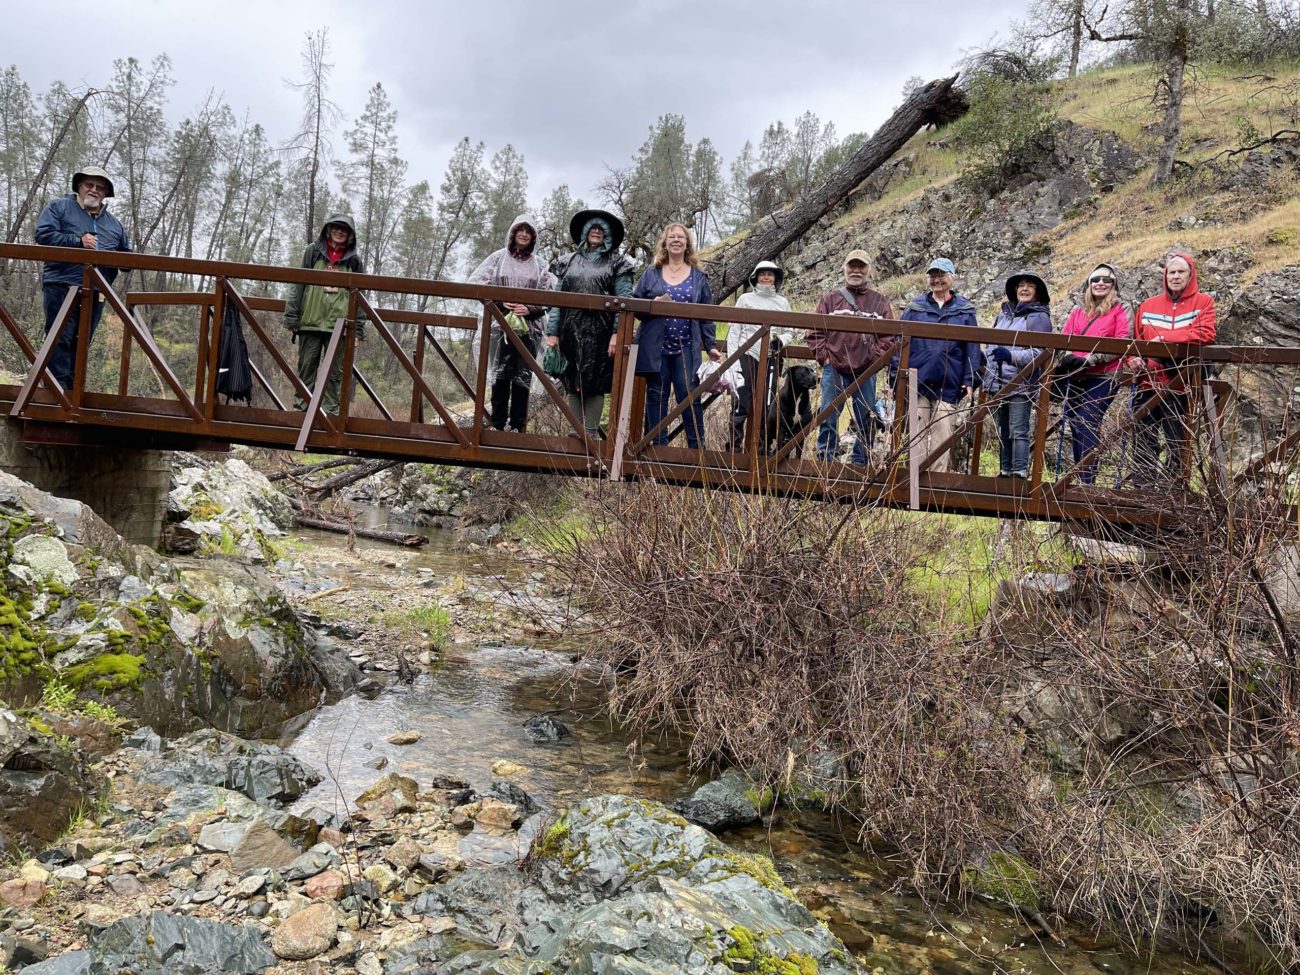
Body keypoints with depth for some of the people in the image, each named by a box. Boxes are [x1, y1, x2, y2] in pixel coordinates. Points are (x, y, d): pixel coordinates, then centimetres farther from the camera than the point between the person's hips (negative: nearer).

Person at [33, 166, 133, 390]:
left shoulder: (114, 224, 22)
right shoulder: (59, 207, 9)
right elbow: (43, 235, -5)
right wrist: (78, 242, -15)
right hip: (62, 285, -5)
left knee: (81, 343, 6)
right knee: (61, 339, -10)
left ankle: (72, 388, 11)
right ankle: (58, 387, -11)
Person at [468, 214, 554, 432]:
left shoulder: (540, 264, 10)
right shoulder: (498, 257, 7)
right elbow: (474, 282, 2)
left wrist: (529, 308, -12)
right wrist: (499, 300, -10)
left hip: (529, 326, 1)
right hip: (501, 324, -1)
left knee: (522, 376, -1)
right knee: (500, 374, -2)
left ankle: (517, 426, 4)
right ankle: (497, 424, 3)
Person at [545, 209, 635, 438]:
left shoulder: (616, 263, 5)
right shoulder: (568, 262, 14)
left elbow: (623, 300, -4)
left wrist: (618, 332, -15)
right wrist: (552, 331, 2)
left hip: (600, 332, -3)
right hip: (572, 330, 3)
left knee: (595, 383, -3)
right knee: (572, 383, 3)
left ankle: (591, 432, 2)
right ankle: (576, 430, 9)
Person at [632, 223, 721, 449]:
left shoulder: (699, 277, 11)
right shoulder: (651, 273, 11)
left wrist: (711, 345, 1)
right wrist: (653, 304, -12)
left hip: (686, 348, -1)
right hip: (655, 347, 1)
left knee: (689, 396, -6)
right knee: (656, 396, 2)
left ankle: (696, 446, -1)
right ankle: (658, 446, 9)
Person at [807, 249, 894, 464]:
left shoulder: (879, 301, 10)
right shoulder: (830, 299, 10)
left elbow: (889, 335, 4)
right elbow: (815, 332, 5)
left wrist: (875, 358, -6)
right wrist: (824, 357, -4)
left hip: (866, 372, 1)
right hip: (834, 369, -1)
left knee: (867, 420, 6)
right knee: (828, 417, 0)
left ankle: (860, 462, 17)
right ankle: (824, 460, 9)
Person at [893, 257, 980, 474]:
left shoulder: (964, 310, 7)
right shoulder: (915, 307, 8)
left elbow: (972, 348, 5)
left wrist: (970, 381, -2)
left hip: (948, 385, 0)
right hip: (917, 381, 1)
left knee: (942, 437, 3)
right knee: (918, 435, 4)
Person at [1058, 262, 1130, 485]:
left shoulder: (1121, 311, 2)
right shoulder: (1078, 310, 18)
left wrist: (1090, 359, -18)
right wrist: (1068, 357, -8)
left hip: (1102, 377, -5)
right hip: (1076, 377, 5)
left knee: (1087, 425, -14)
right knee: (1075, 426, 4)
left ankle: (1087, 480, -12)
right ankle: (1081, 479, 13)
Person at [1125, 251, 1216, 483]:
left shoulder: (1203, 302, 4)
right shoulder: (1148, 305, 14)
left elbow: (1205, 334, -12)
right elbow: (1135, 341, 12)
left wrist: (1165, 338, -17)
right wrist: (1132, 359, -9)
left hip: (1181, 388, -3)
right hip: (1148, 385, 3)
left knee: (1177, 443, 4)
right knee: (1143, 443, 5)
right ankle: (1143, 486, 12)